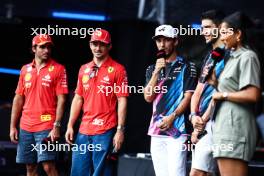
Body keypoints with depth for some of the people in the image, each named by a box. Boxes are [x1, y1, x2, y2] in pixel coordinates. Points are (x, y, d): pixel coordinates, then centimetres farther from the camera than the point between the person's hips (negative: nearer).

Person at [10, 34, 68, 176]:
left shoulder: (58, 69, -2)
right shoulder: (25, 70, 11)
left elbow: (61, 100, -7)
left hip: (46, 127, -5)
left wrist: (56, 126, -15)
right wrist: (13, 126, 9)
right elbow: (18, 99, 14)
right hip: (26, 127, 5)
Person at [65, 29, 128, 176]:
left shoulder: (117, 69, -3)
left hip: (105, 131, -6)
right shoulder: (84, 69, 14)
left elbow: (122, 101, -6)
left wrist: (120, 130, -12)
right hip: (84, 131, 6)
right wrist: (70, 126, 10)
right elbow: (78, 99, 17)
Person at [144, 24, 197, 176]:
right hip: (156, 130, 5)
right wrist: (156, 72, -5)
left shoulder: (186, 67, 2)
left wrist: (172, 117, -15)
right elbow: (148, 97, 5)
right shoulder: (152, 69, 17)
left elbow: (188, 96, -5)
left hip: (177, 130, -5)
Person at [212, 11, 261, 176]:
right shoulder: (233, 57, 21)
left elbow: (252, 94, -18)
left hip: (235, 126, -10)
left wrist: (223, 95, -9)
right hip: (225, 126, 10)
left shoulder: (247, 57, -8)